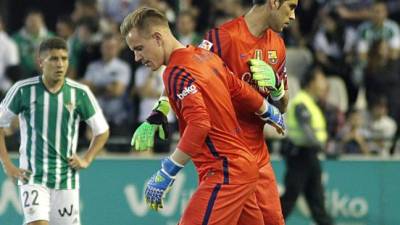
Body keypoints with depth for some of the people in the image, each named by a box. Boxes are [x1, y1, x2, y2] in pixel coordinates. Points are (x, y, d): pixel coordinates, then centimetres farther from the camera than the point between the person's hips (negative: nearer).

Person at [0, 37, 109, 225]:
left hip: (66, 180, 2)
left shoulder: (80, 93, 0)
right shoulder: (24, 90, -5)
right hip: (32, 178, -2)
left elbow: (102, 131, 13)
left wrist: (86, 160, 1)